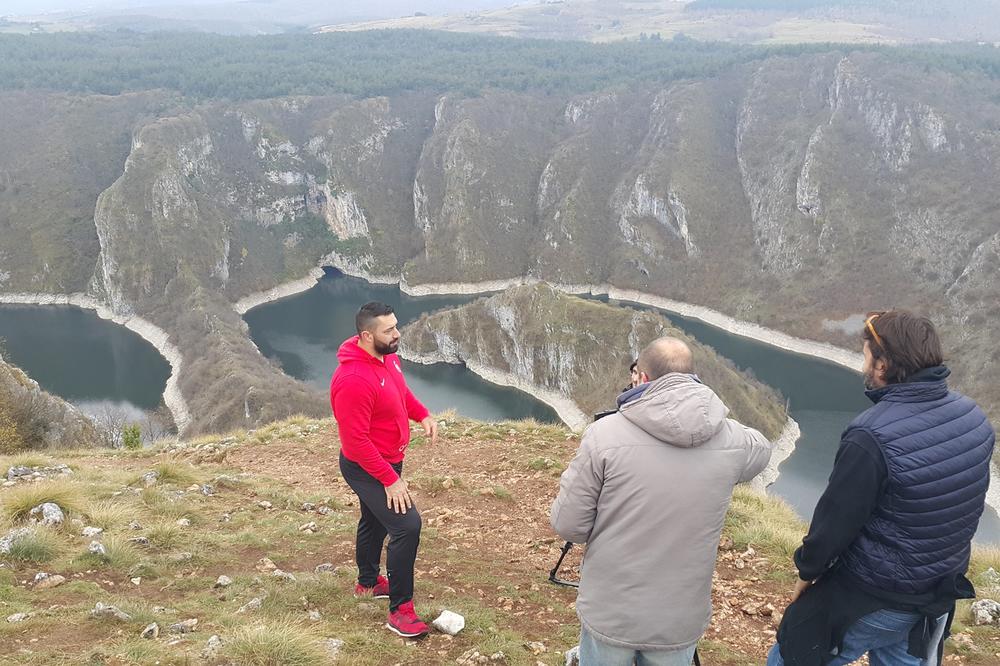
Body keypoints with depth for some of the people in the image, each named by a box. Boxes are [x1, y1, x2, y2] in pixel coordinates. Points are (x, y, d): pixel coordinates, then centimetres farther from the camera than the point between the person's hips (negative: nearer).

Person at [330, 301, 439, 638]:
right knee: (407, 525, -15)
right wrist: (390, 480, -25)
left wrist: (423, 415, -2)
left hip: (386, 460, 10)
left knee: (374, 521, 26)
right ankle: (400, 611, -2)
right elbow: (356, 441, -30)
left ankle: (368, 582, 50)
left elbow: (401, 391, 16)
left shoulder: (387, 356, -5)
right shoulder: (354, 380, -33)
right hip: (367, 469, -10)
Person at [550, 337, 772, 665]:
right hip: (683, 621, 2)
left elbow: (568, 525, -12)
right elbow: (761, 450, 16)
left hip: (610, 617, -2)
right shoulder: (732, 441, -9)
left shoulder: (604, 435, -19)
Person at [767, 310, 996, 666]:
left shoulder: (871, 437, -30)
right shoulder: (972, 416, -7)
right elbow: (967, 505, 7)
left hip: (869, 598, -7)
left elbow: (835, 520, -20)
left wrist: (808, 570, -2)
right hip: (942, 590, 7)